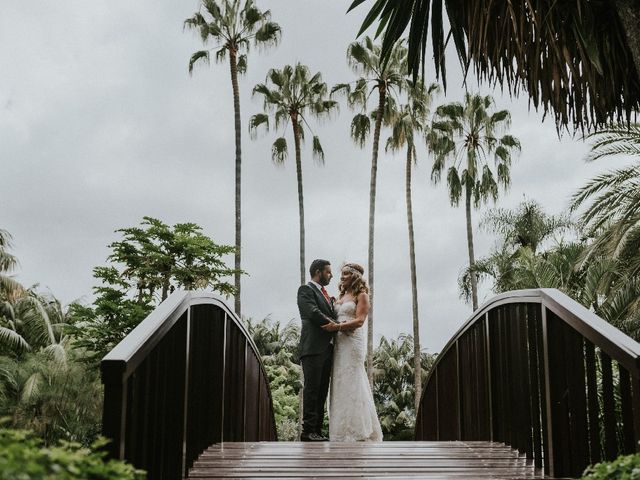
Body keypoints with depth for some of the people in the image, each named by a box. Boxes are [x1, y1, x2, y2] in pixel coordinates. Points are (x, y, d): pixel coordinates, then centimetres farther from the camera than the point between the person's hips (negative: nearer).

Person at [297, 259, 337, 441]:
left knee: (322, 391, 6)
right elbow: (313, 313, -14)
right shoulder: (306, 290, -1)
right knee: (312, 389, -9)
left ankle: (317, 430, 8)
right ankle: (308, 431, -8)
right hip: (313, 348, -8)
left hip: (327, 349, 8)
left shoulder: (326, 295, 25)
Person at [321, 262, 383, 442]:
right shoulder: (341, 296, 21)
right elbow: (334, 317, 16)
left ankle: (358, 432, -6)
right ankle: (344, 430, 4)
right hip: (339, 343, 7)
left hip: (353, 341, -7)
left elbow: (359, 320, -11)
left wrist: (338, 326, -20)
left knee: (352, 384, -9)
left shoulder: (361, 295, 0)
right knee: (340, 385, 2)